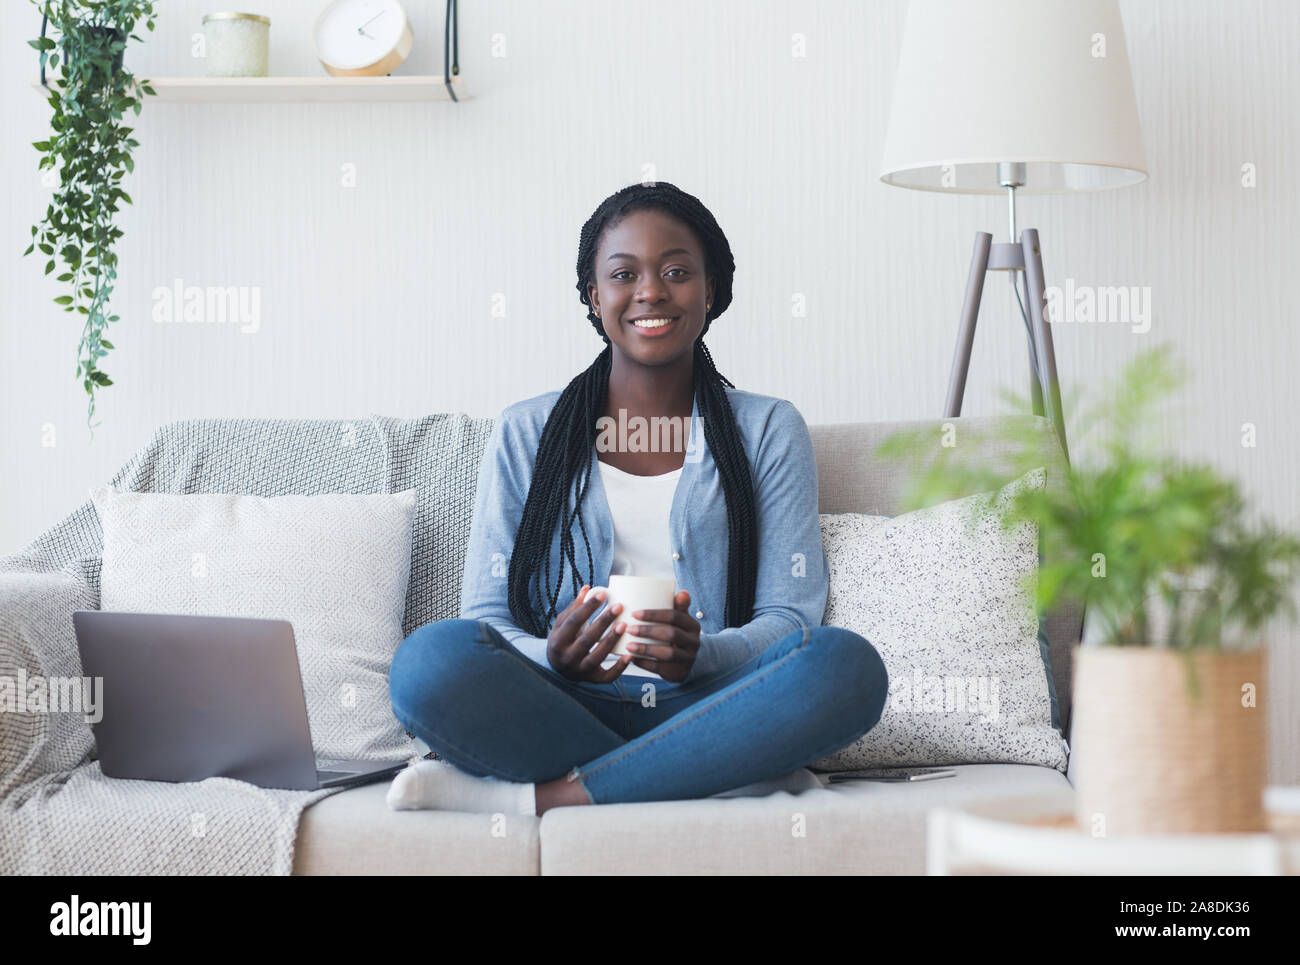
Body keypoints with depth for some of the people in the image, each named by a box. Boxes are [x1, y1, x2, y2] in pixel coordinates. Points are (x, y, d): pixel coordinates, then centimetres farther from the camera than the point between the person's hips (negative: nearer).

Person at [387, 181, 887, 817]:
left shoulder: (769, 430, 13)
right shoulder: (525, 434, 13)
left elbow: (790, 617, 5)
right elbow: (486, 616, 7)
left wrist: (700, 655, -18)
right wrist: (555, 659, -17)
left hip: (701, 713, 1)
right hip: (560, 716, 0)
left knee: (845, 663, -31)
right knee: (432, 657, -30)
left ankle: (538, 795, -28)